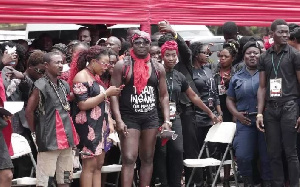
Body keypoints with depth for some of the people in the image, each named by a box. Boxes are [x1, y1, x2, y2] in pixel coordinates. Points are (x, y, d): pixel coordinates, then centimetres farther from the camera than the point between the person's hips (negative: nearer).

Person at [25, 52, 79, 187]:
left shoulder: (64, 85, 13)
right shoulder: (41, 86, -11)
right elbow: (29, 111, -12)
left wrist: (68, 134, 12)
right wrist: (35, 133, -4)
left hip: (65, 139, 8)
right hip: (49, 140, -8)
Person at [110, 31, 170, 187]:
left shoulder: (158, 68, 8)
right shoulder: (122, 66, -3)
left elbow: (163, 96, 11)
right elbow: (114, 94, -6)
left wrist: (166, 120, 1)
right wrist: (119, 120, -15)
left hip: (151, 117, 4)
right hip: (129, 117, -4)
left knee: (147, 158, 9)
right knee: (129, 159, -12)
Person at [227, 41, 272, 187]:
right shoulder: (237, 78, 15)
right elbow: (230, 99, 19)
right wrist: (237, 114, 2)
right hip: (245, 121, 2)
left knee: (267, 155, -1)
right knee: (242, 156, -7)